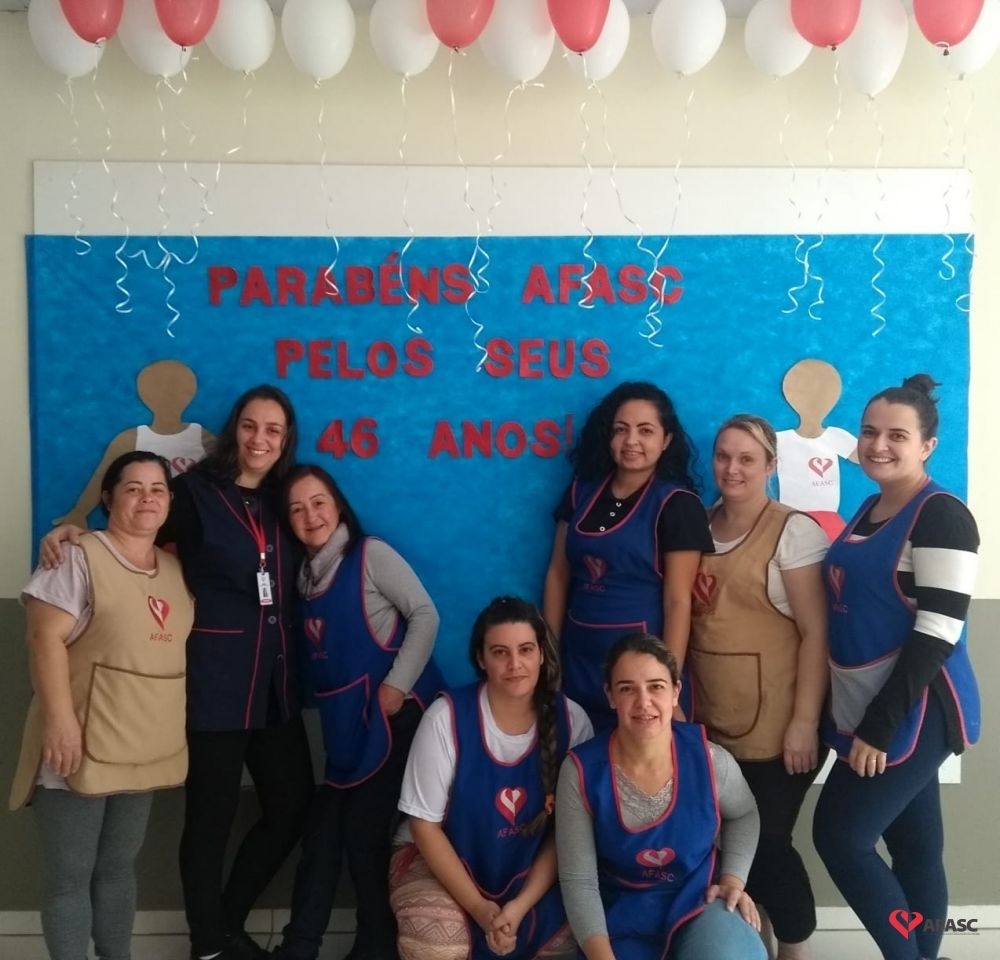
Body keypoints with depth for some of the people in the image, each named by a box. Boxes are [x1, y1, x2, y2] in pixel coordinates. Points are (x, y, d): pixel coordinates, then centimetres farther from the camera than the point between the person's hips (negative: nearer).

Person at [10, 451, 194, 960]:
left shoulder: (175, 569, 12)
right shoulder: (78, 557, -9)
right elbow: (46, 637, -16)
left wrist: (175, 735, 17)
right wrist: (60, 718, -23)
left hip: (142, 750, 7)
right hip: (80, 744, -6)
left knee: (119, 867, 18)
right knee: (69, 875, 3)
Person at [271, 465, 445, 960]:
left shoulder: (370, 554, -7)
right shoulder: (306, 573, 11)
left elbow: (424, 615, -12)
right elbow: (320, 655, 16)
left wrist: (397, 685, -18)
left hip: (397, 714, -6)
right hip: (346, 724, 6)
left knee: (363, 828, -3)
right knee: (323, 827, 7)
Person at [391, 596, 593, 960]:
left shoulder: (571, 721, -12)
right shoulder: (446, 717, -18)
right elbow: (424, 824, -12)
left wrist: (521, 904, -18)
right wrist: (479, 907, -18)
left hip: (532, 871, 3)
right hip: (442, 861, -2)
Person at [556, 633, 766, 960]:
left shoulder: (710, 759, -14)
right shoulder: (581, 771, -18)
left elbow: (743, 814, 10)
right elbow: (577, 881, -11)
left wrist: (733, 879, -3)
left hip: (700, 901, 1)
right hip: (621, 915, 0)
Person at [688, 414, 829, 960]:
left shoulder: (794, 532, -8)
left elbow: (816, 633, -12)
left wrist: (805, 721, -16)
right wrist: (682, 703, 11)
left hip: (775, 727, -5)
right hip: (712, 724, 5)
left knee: (767, 841, 2)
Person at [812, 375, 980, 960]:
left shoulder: (942, 517, -15)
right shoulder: (870, 509, 11)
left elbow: (937, 633, -20)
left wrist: (879, 725, -20)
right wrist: (867, 719, 15)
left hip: (912, 713, -8)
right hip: (869, 710, 8)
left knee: (839, 836, -4)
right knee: (915, 848, 14)